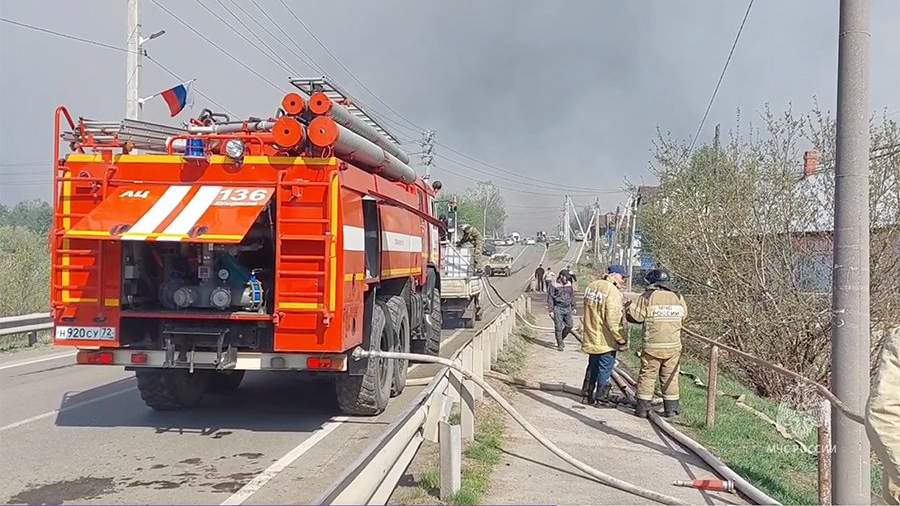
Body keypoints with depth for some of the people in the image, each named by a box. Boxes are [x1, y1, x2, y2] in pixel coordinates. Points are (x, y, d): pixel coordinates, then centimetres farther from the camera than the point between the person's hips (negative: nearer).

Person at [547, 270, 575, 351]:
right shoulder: (553, 285, -8)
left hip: (567, 308, 5)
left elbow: (572, 296, 17)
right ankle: (560, 344, 6)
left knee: (569, 326, 5)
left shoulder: (569, 284, 8)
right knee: (558, 327, -4)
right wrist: (551, 310, -11)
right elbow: (550, 298, -8)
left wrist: (573, 307, 15)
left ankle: (561, 339, 28)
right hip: (558, 308, -5)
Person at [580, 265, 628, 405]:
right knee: (605, 369, 5)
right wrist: (621, 339, -16)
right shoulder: (612, 292, -21)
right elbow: (613, 320, -25)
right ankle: (601, 398, 12)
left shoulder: (591, 287, 6)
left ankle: (587, 395, 28)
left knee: (592, 366, 20)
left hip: (591, 337, 8)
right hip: (606, 340, -8)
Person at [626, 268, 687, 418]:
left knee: (647, 376, 6)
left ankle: (642, 408, 8)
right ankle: (671, 408, 17)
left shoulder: (647, 297, -8)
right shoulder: (678, 298, 4)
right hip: (673, 346, 3)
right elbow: (683, 315, 16)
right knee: (670, 377, 13)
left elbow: (632, 315, -8)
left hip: (652, 345, -3)